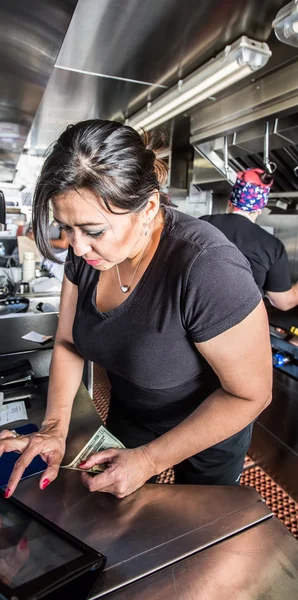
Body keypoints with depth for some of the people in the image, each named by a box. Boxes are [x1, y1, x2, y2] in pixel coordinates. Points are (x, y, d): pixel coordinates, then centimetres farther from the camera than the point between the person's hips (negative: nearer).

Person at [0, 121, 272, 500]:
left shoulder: (207, 267, -37)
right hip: (128, 415, 6)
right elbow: (68, 343, -5)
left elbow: (251, 394, -27)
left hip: (207, 437, -5)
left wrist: (150, 460, -26)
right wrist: (54, 427, -19)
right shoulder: (85, 252, -16)